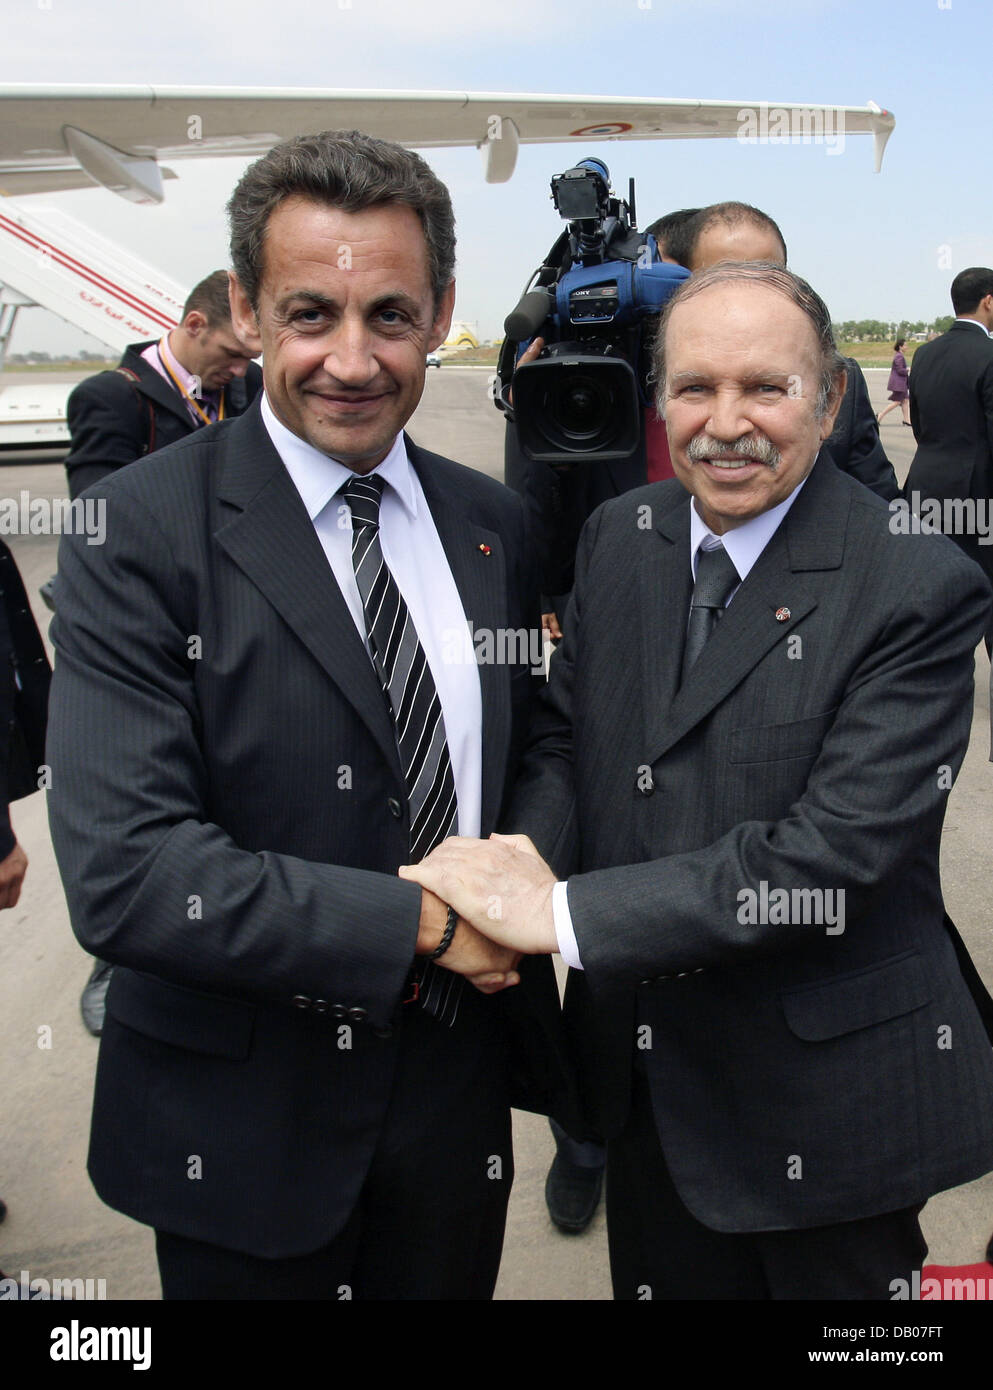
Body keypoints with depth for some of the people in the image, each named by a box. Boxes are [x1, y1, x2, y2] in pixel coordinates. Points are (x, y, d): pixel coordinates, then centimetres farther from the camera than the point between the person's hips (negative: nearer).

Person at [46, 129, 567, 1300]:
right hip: (242, 1125, -4)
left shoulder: (491, 526, 0)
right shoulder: (139, 533, -17)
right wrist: (420, 921, -21)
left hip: (459, 1088, 5)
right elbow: (122, 874, -24)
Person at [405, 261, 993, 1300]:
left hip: (827, 1097, -4)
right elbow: (565, 733, 5)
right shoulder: (618, 538, 0)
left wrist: (564, 913, -28)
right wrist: (526, 848, -17)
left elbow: (833, 853, -26)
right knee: (660, 1280, 24)